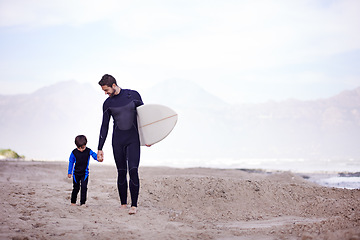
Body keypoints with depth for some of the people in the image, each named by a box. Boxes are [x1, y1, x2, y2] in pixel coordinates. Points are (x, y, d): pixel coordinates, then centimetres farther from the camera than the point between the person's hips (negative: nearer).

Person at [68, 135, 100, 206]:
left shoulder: (88, 151, -9)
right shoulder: (74, 152, -8)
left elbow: (94, 155, -15)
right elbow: (71, 162, 1)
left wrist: (99, 158, -39)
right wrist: (69, 172, 4)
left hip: (85, 173, 0)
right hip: (76, 173, 0)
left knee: (84, 187, -8)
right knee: (76, 188, 8)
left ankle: (82, 202, -2)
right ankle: (73, 202, 24)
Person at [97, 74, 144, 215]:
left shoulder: (133, 95, -1)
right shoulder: (108, 103, 5)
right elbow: (104, 126, 9)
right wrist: (100, 148, 7)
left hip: (133, 139, -2)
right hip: (118, 141, 2)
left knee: (133, 171, -13)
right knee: (121, 173, 2)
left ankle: (134, 205, -10)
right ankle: (123, 204, 13)